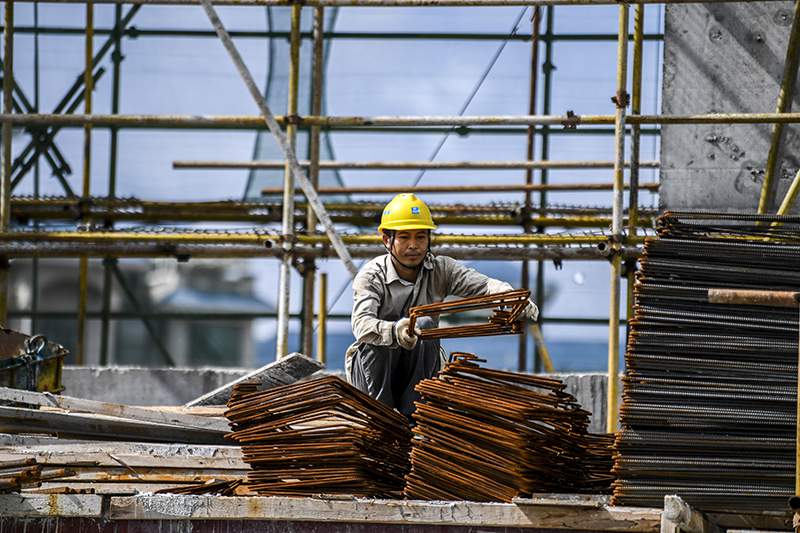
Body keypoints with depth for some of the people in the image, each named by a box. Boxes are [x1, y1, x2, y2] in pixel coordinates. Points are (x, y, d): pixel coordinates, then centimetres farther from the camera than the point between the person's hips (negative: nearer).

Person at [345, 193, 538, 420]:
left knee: (425, 325, -26)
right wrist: (394, 331, -56)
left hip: (416, 370, 3)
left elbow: (483, 284, -22)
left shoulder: (439, 269, -4)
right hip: (371, 367, -3)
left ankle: (411, 413, -21)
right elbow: (362, 324, -34)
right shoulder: (371, 275, -15)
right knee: (379, 334, -32)